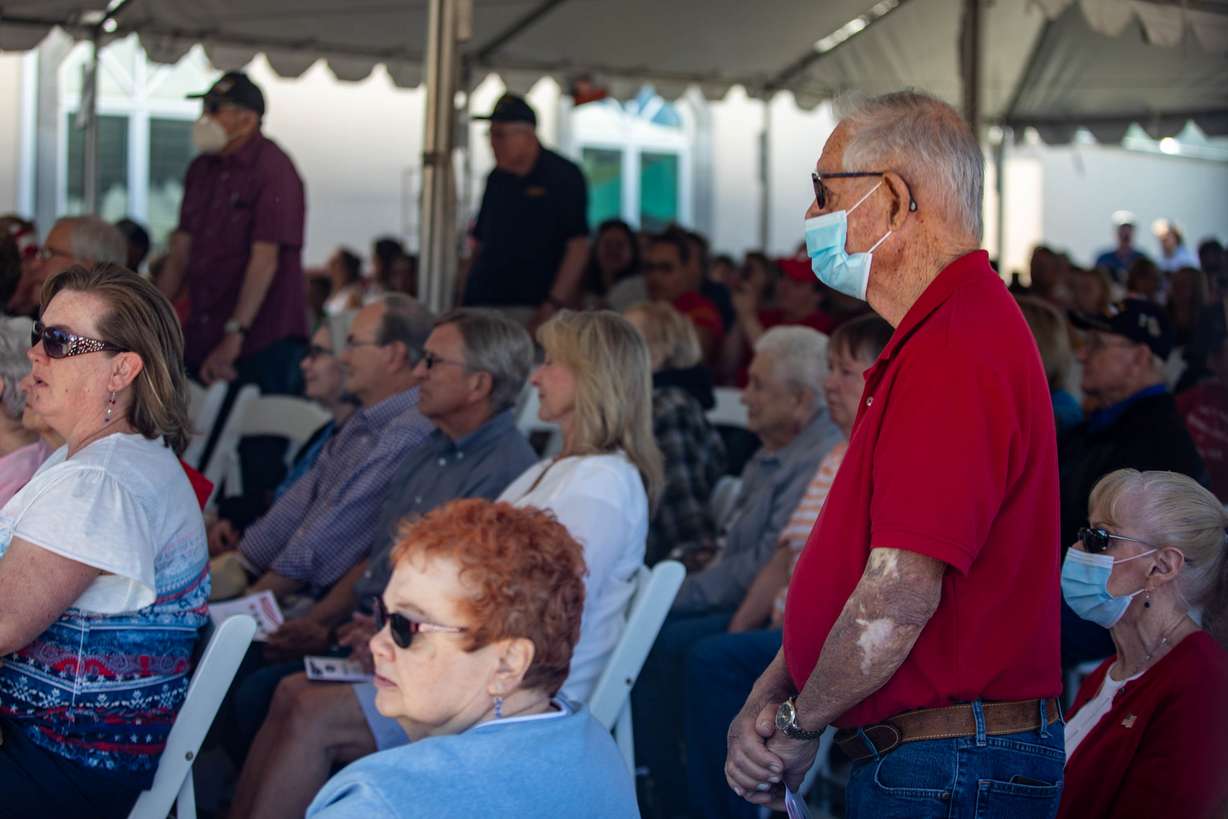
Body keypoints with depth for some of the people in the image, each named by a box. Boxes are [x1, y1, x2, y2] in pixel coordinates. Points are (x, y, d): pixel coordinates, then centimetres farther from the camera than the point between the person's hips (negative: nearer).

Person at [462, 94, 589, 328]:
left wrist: (553, 305, -15)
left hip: (531, 308, -5)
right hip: (483, 304, 5)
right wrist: (469, 295, 12)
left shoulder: (564, 175, -3)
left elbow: (579, 245, -9)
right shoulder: (496, 178, 15)